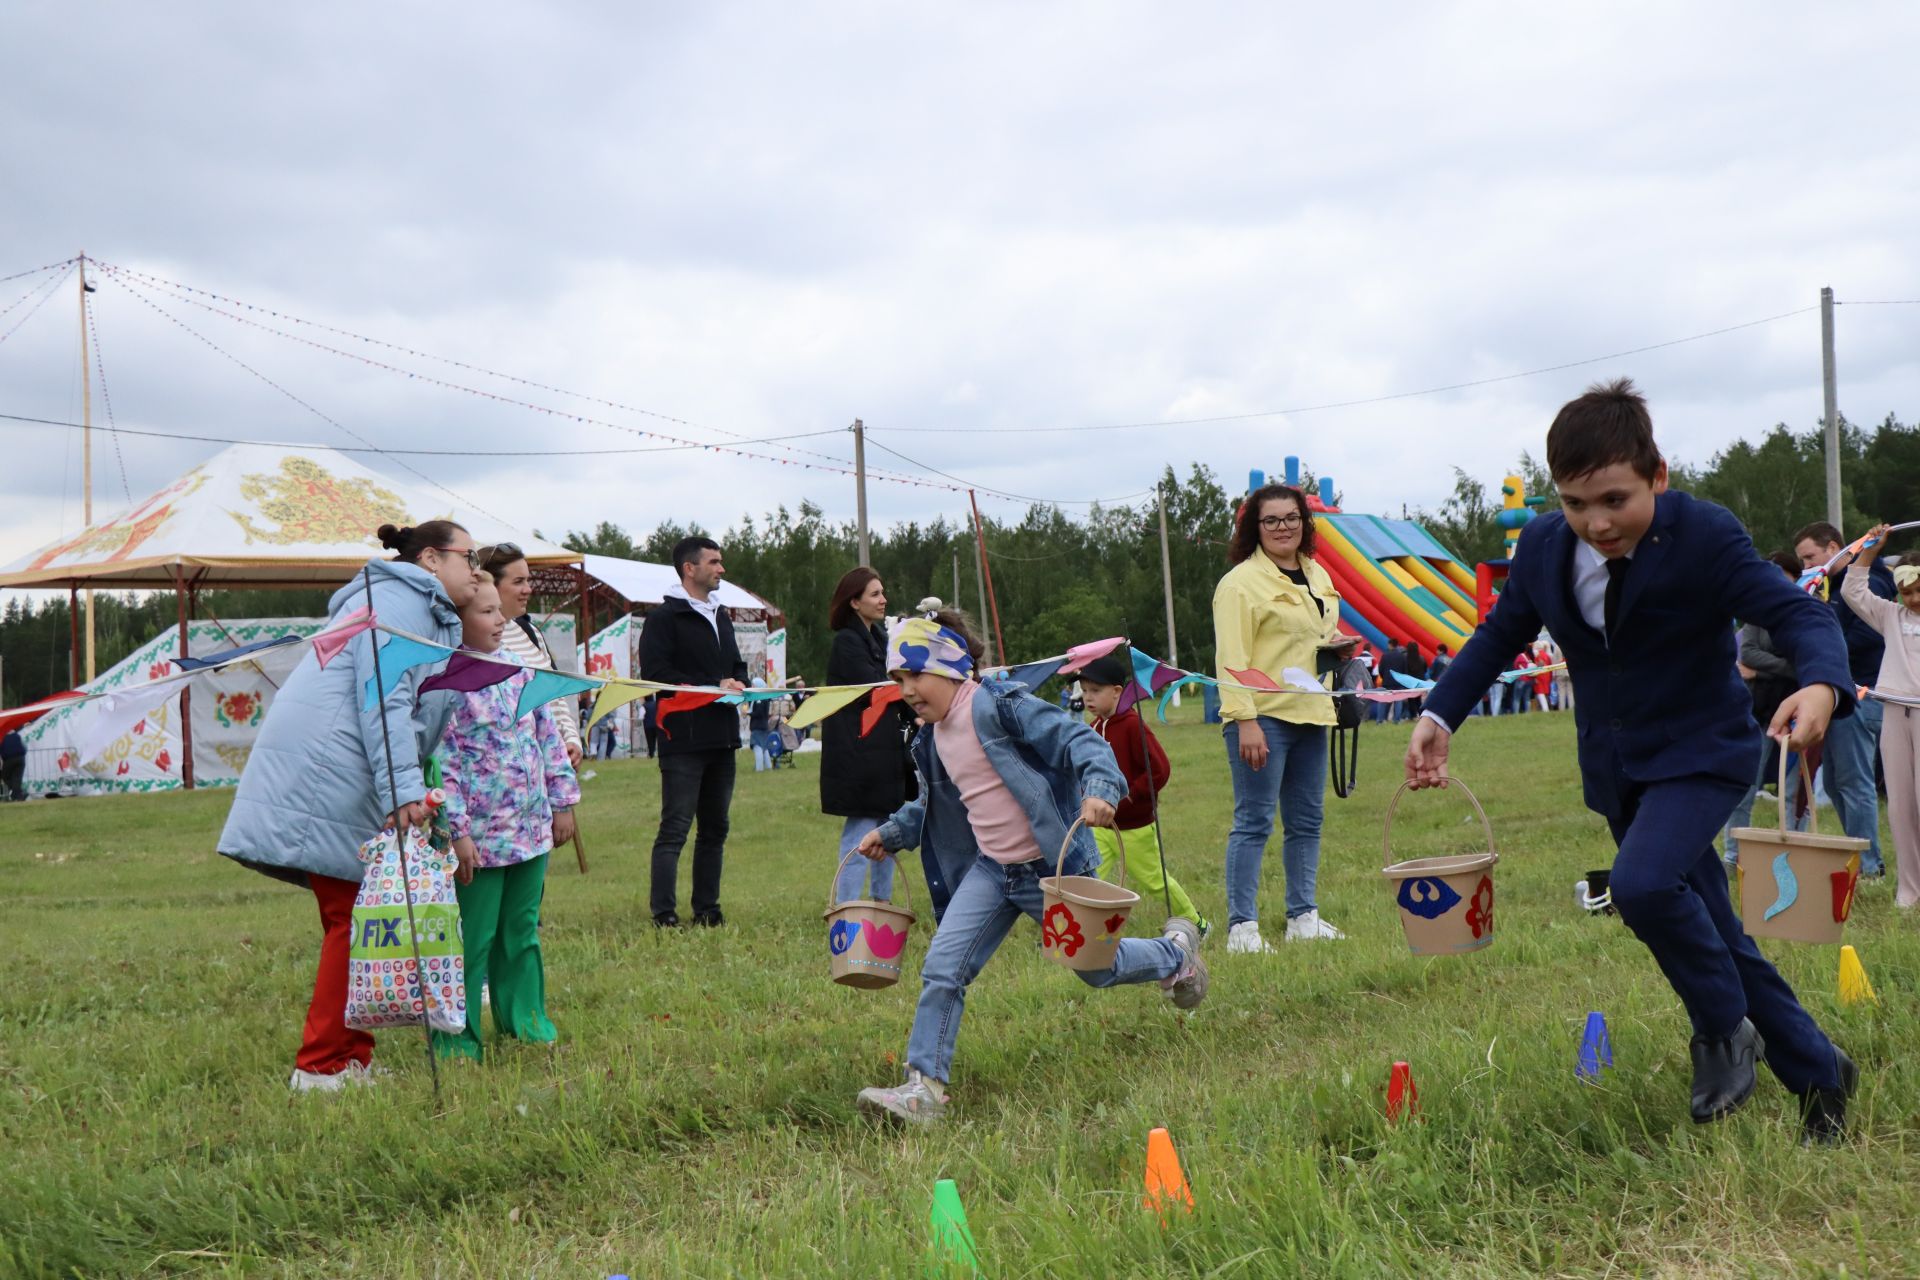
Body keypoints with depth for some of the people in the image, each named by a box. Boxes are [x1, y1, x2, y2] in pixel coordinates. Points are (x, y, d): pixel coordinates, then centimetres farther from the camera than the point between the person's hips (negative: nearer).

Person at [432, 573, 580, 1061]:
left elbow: (549, 733, 13)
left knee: (522, 929, 17)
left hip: (532, 826, 6)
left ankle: (525, 1018, 30)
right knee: (473, 938, 2)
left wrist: (563, 801, 13)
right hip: (480, 836, -6)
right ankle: (456, 1037, 14)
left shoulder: (518, 665, 6)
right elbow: (440, 762, -16)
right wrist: (457, 832, -18)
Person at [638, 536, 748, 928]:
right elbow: (655, 674, -15)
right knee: (675, 829, -9)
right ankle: (663, 914, -7)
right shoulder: (665, 617, -6)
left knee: (715, 828, 11)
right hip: (683, 738, -8)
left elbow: (737, 666, 28)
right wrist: (713, 688, -17)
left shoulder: (721, 617, 20)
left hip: (722, 737, 8)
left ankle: (707, 909, 18)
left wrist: (738, 683, 3)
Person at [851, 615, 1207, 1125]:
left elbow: (1079, 739, -23)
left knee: (1097, 969, 13)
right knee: (942, 968, -10)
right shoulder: (931, 738, 6)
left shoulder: (998, 704, -18)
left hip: (1051, 866, -6)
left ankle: (1175, 951, 43)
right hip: (990, 871, 6)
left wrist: (1100, 789, -39)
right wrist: (891, 832, 16)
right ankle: (924, 1087, -5)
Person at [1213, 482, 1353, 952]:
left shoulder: (1318, 577, 17)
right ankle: (1242, 926, -4)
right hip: (1263, 717, -8)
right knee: (1254, 822, -7)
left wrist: (1335, 646, 9)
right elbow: (1231, 658, -14)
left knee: (1307, 820, 11)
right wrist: (1245, 721, -22)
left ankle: (1303, 917, 21)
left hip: (1309, 714, 8)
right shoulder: (1241, 582, -8)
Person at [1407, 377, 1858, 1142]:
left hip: (1700, 753, -6)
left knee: (1643, 883, -30)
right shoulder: (1543, 544, -6)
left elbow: (1798, 613, -25)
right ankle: (1817, 1073, 30)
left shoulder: (1705, 536, -21)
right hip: (1615, 766, 6)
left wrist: (1821, 685, -47)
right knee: (1712, 933, 12)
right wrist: (1440, 716, -3)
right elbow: (1500, 633, 7)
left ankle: (1725, 1029, -4)